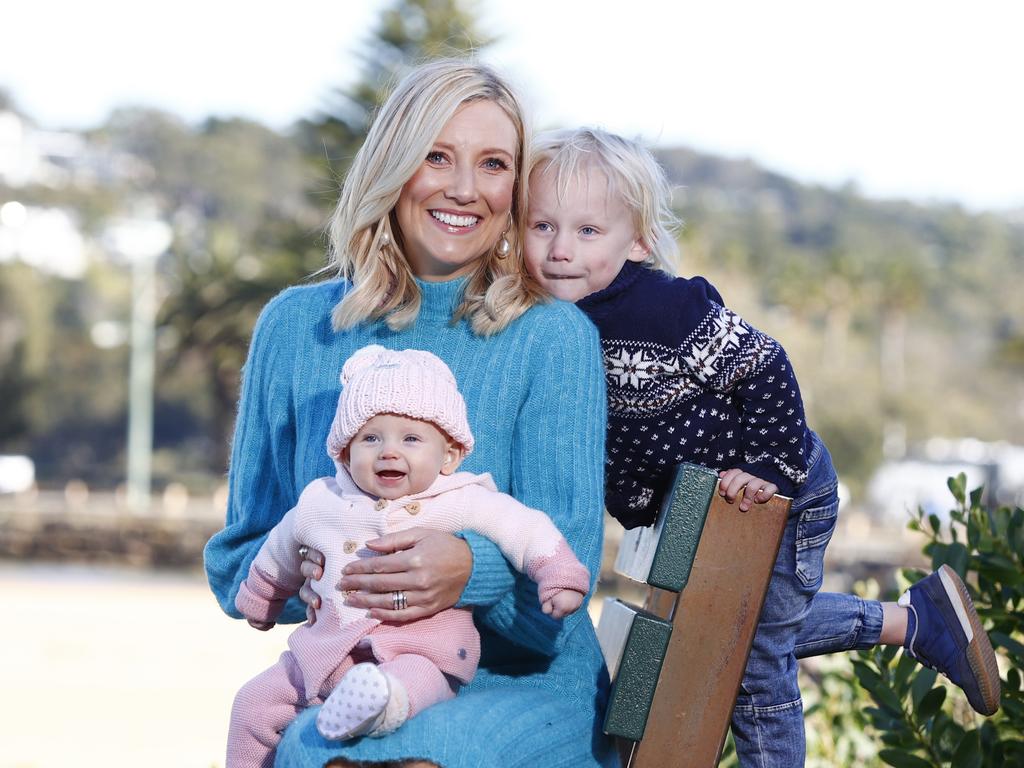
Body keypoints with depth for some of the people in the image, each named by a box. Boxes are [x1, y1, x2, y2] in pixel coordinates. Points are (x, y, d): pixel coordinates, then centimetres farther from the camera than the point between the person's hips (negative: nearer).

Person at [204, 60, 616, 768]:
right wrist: (304, 570, -11)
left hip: (523, 686, -3)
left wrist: (471, 570, -28)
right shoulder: (297, 326, 9)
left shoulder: (555, 338, 0)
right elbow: (239, 561, 13)